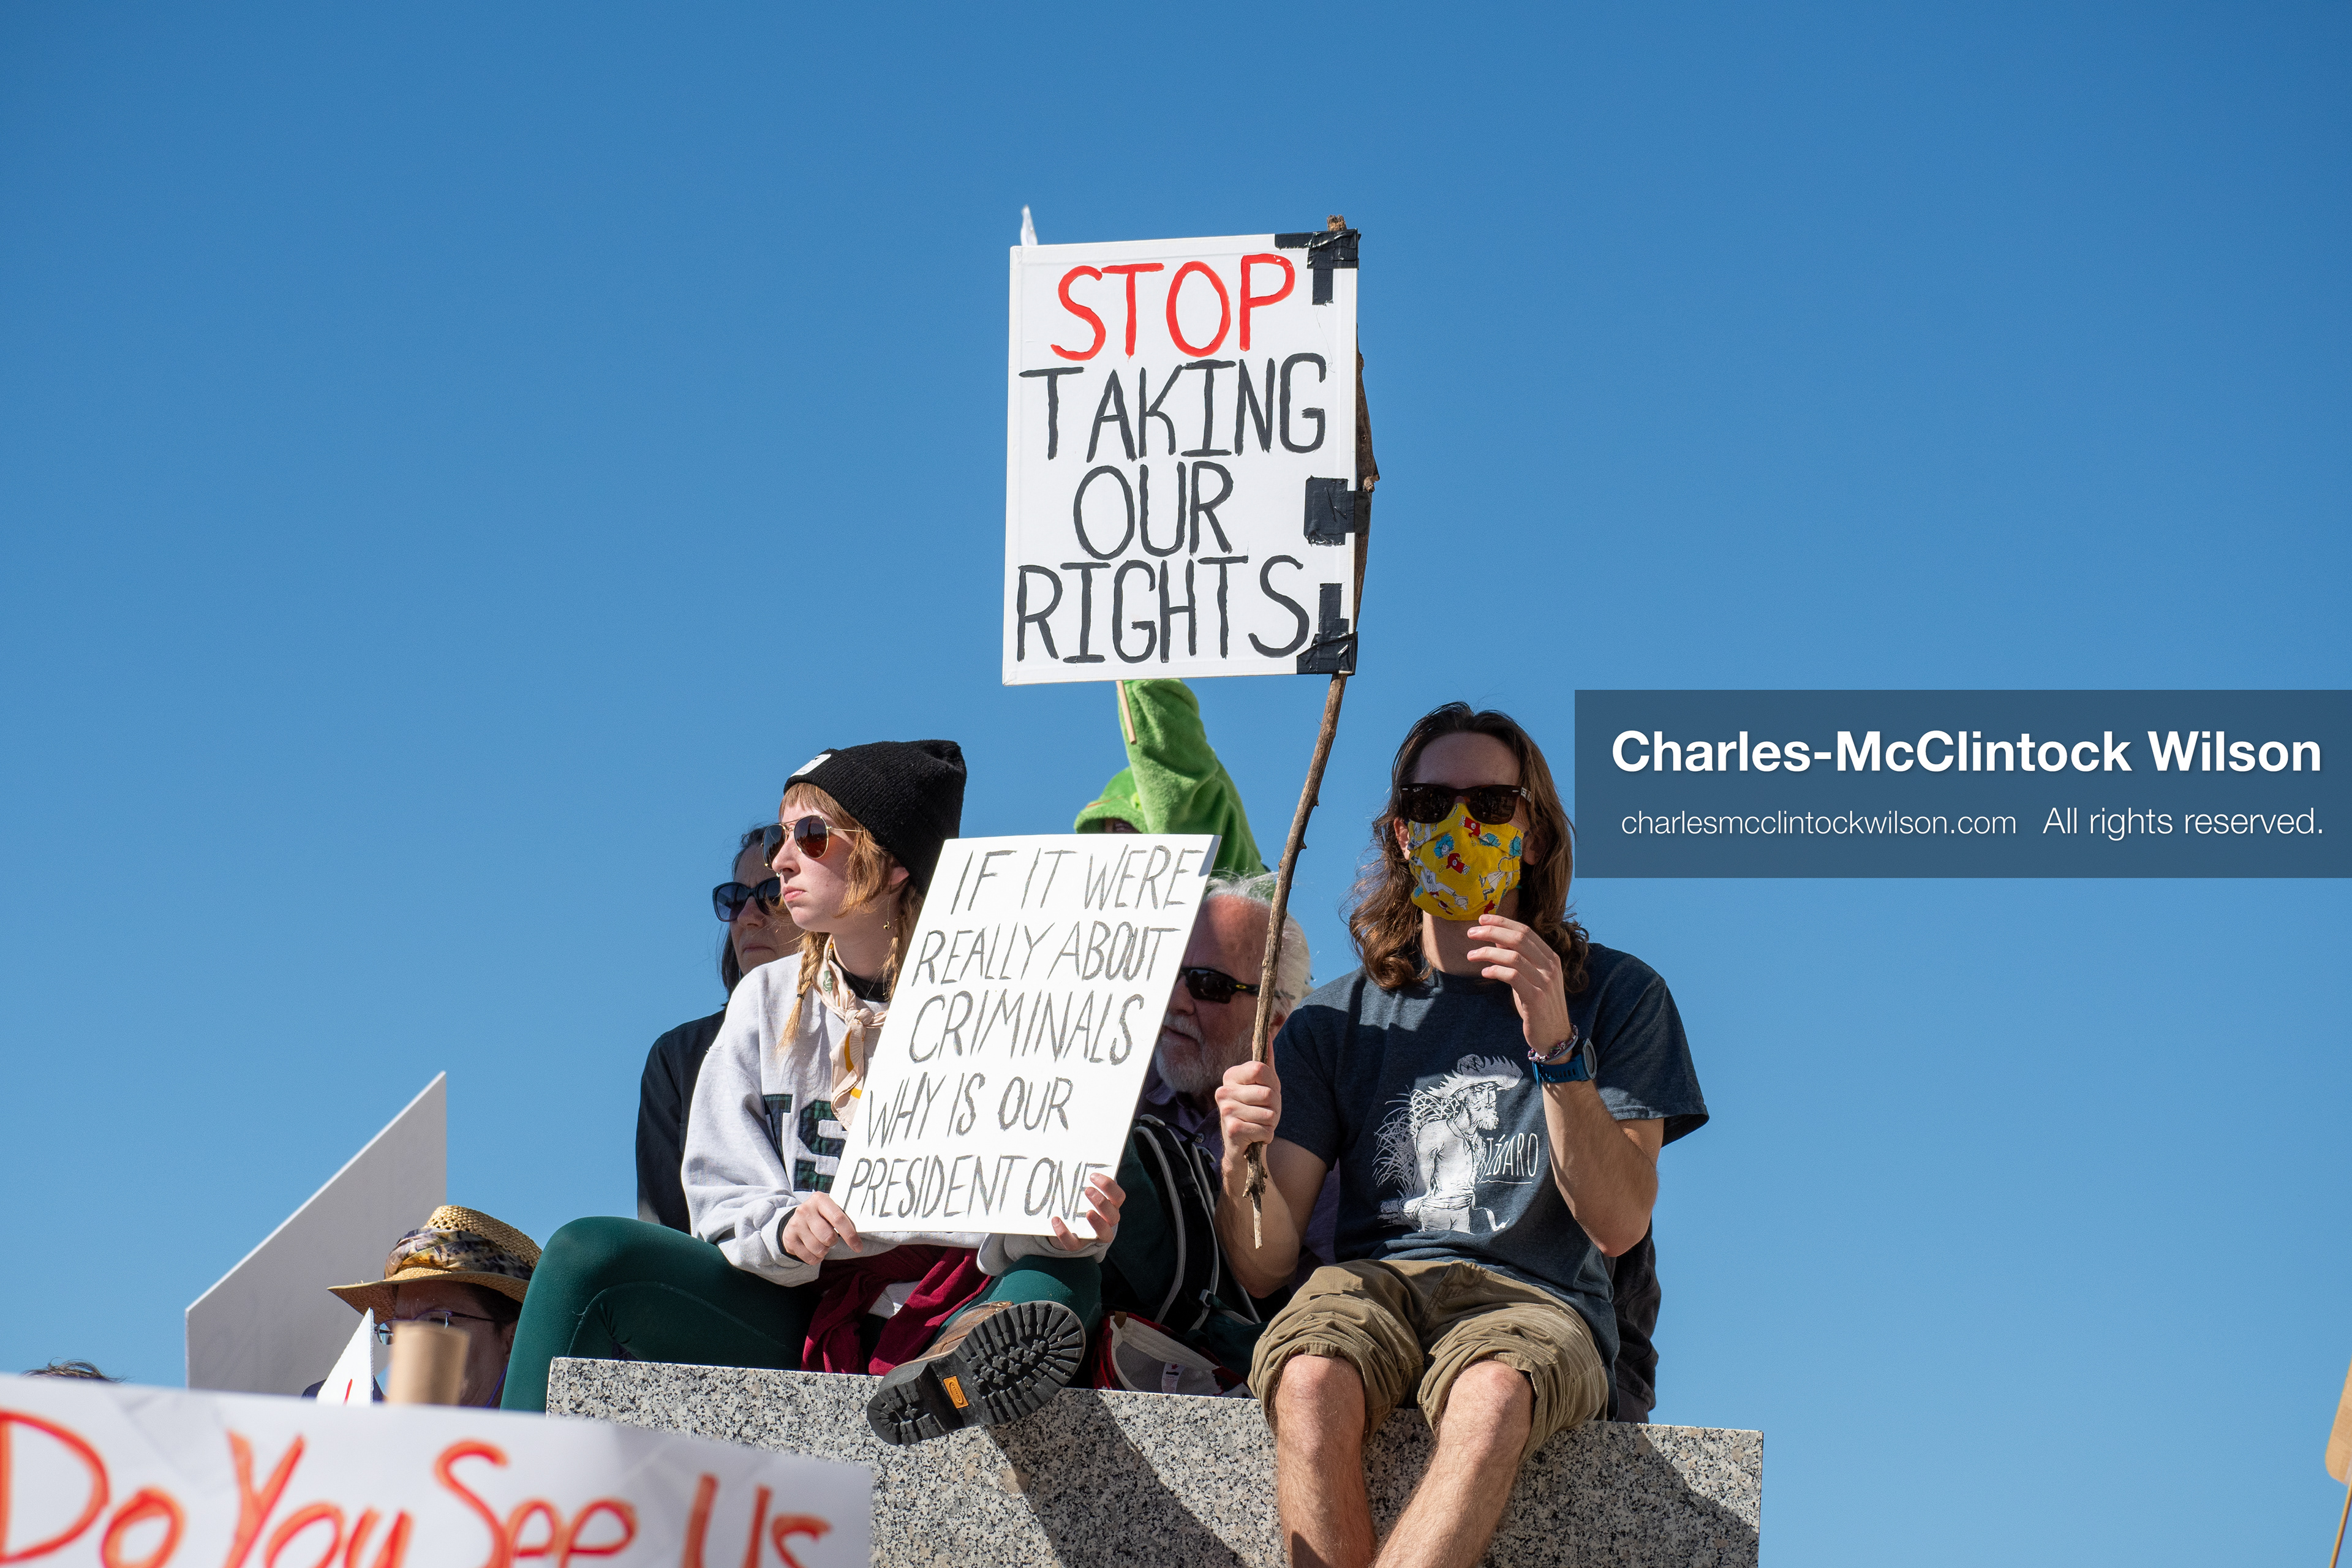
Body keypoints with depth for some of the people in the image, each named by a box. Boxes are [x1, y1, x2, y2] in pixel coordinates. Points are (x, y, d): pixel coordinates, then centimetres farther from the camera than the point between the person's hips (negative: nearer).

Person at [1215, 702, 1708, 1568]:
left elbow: (1617, 1223, -2)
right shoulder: (1336, 1020, 15)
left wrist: (1555, 1045, -14)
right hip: (1372, 1285, 1)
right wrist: (1244, 1156, -15)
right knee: (1310, 1381, -36)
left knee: (1492, 1396, -39)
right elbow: (1265, 1262, 8)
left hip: (1534, 1302, -1)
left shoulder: (1615, 996, 11)